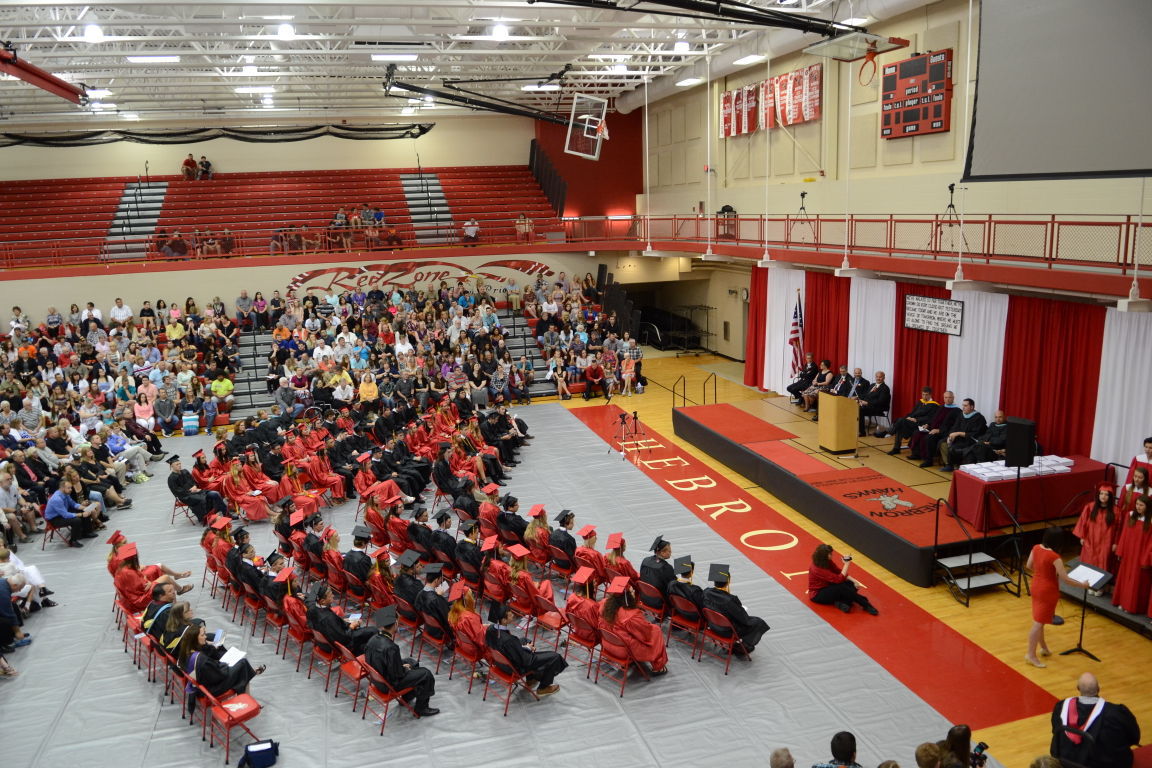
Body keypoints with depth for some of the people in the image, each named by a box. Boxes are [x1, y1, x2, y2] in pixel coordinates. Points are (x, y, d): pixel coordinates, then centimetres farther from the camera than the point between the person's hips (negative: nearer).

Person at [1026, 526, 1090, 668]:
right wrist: (1082, 585, -9)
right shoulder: (1054, 557, -26)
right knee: (1039, 623, 0)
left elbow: (1029, 566, 9)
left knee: (1039, 620, 21)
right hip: (1048, 591, -8)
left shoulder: (1036, 548, -4)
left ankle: (1043, 648, 38)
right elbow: (1065, 579, -22)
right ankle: (1031, 655, 7)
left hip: (1036, 586, 8)